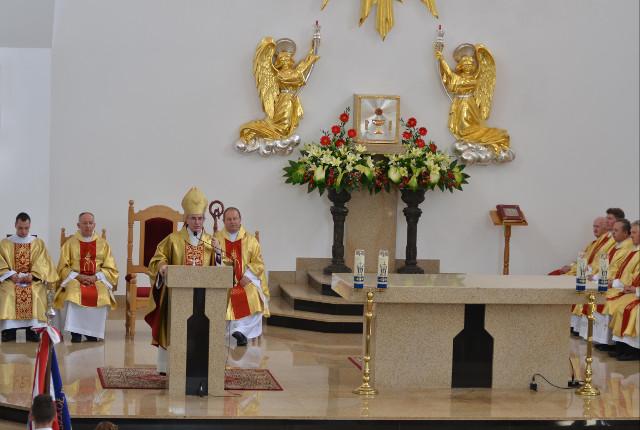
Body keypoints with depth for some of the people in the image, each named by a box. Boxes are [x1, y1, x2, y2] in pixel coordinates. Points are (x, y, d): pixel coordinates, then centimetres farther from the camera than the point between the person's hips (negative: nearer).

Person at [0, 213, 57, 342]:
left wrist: (32, 275, -13)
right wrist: (12, 275, -15)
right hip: (11, 280, 0)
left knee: (35, 293, -33)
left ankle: (32, 330, -28)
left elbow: (43, 264, 4)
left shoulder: (38, 243, 15)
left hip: (33, 280, 0)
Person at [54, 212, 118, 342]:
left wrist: (95, 277, -9)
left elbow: (111, 269, 9)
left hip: (98, 281, 1)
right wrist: (78, 276, -10)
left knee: (102, 297, -34)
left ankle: (93, 335, -22)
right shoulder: (70, 243, 12)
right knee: (74, 296, -36)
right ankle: (76, 336, -28)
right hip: (75, 280, -1)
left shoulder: (103, 244, 14)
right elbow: (63, 268, 7)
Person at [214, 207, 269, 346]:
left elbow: (258, 263, 7)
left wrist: (247, 276, -10)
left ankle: (241, 330, -31)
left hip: (246, 281, 0)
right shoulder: (217, 238, 13)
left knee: (253, 297, -31)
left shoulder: (250, 240, 13)